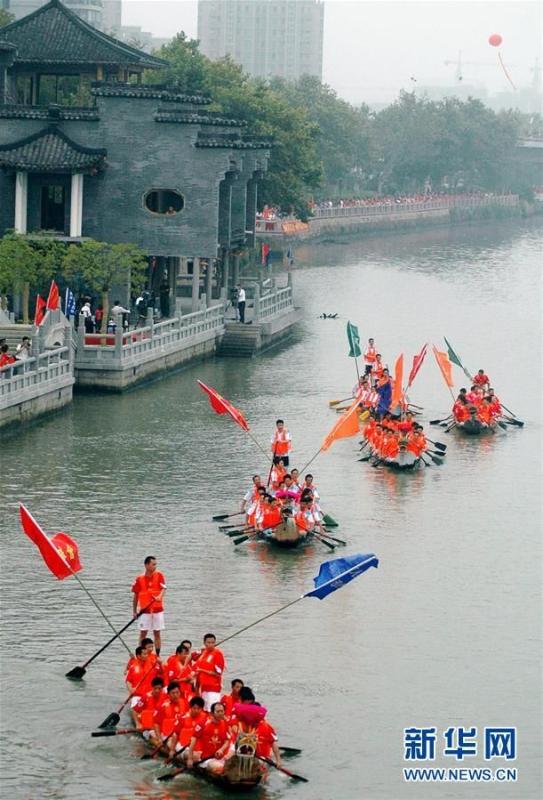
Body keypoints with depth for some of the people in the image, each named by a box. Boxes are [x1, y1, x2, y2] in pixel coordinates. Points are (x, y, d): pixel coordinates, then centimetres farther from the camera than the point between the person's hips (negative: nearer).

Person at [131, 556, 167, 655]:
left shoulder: (159, 575, -1)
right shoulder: (139, 579, -1)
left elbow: (163, 588, -14)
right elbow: (136, 595, 6)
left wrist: (160, 597, -36)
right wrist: (134, 611, 8)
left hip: (157, 610, 0)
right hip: (144, 610, 0)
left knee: (157, 633, 5)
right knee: (143, 633, 3)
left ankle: (158, 655, 10)